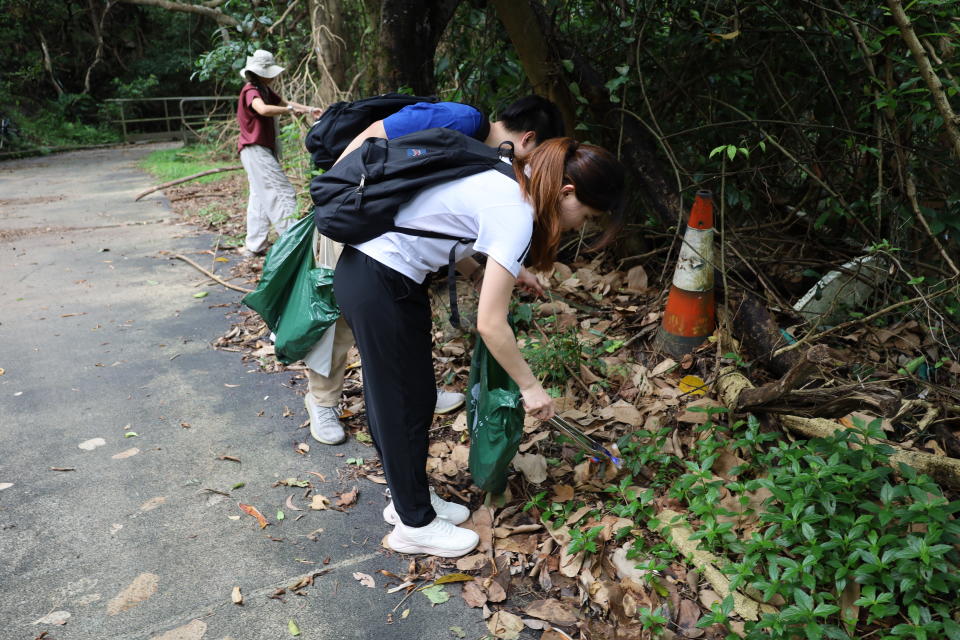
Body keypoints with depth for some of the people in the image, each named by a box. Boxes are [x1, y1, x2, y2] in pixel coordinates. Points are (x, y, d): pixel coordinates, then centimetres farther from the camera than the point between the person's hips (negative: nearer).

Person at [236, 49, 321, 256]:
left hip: (263, 150, 10)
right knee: (282, 192, -12)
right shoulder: (251, 91, -16)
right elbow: (263, 109, -36)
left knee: (260, 196, 11)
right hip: (256, 150, -10)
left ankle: (254, 245, 16)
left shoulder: (264, 90, 14)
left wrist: (309, 109, -2)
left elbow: (284, 102, 13)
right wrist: (290, 110, -27)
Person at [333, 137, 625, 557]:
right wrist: (529, 386, -10)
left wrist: (489, 275, 12)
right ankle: (415, 524, 23)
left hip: (368, 266, 9)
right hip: (380, 285, -9)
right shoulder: (516, 215, -21)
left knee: (412, 396, 17)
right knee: (405, 403, 4)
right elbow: (490, 324, -21)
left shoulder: (510, 179, 5)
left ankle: (409, 498, 35)